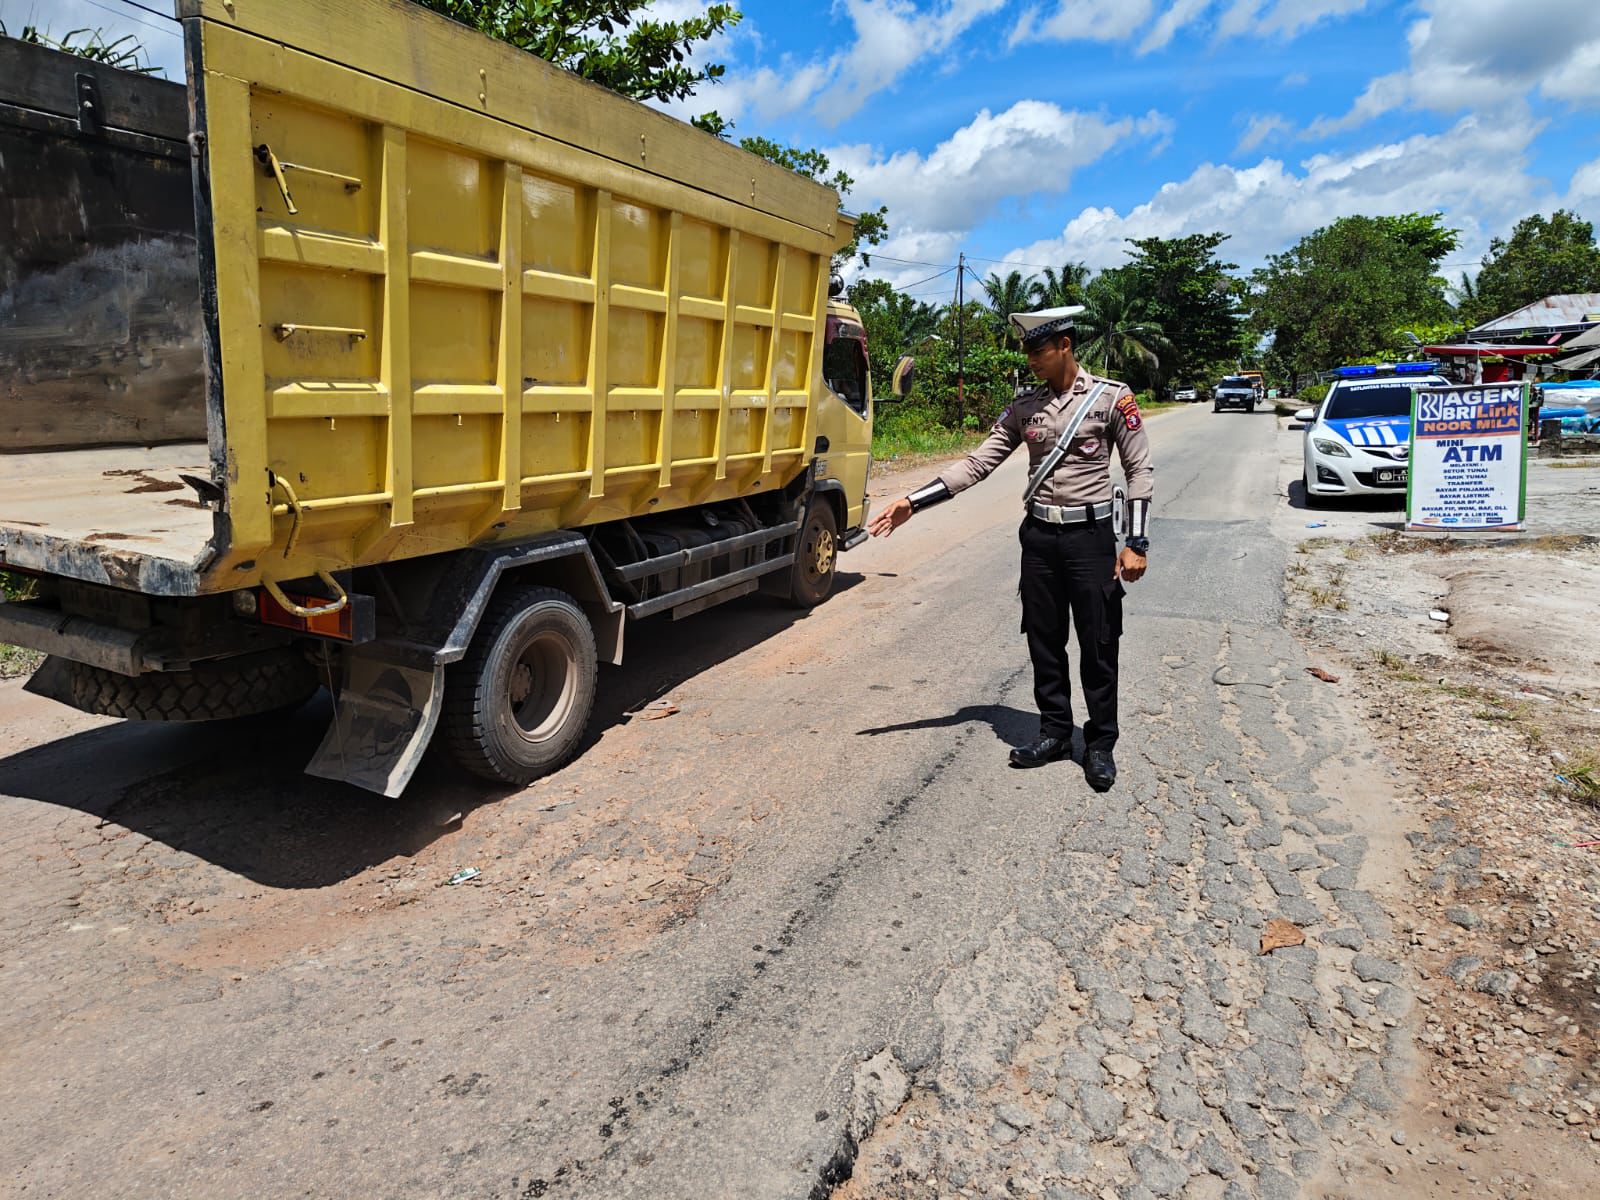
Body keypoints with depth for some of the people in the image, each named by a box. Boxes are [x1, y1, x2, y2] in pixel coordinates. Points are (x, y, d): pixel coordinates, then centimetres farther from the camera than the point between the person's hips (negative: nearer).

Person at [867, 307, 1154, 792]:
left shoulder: (1111, 398, -5)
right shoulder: (1025, 407, 6)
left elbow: (1140, 471, -3)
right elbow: (977, 463, 3)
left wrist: (1136, 543, -10)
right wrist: (913, 502, -6)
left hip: (1091, 536, -4)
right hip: (1039, 535, 4)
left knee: (1098, 644, 3)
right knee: (1044, 641, 10)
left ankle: (1101, 745, 18)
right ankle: (1055, 732, 26)